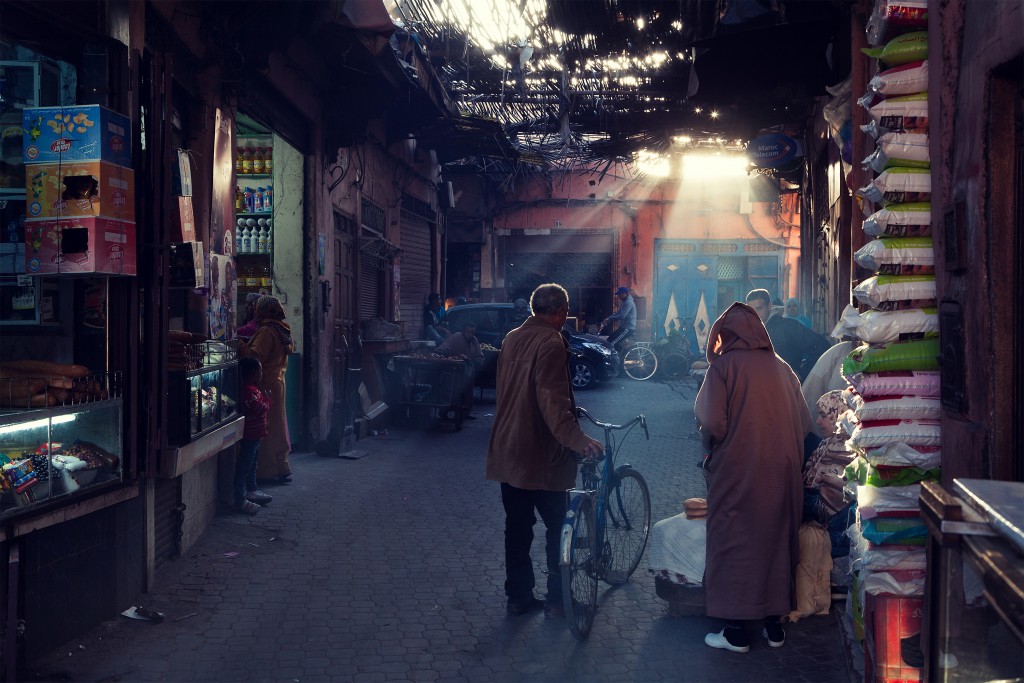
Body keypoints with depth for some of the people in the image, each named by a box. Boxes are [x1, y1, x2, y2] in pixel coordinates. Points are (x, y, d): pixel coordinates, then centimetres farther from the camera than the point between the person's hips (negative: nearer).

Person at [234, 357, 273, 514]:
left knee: (252, 465, 24)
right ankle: (240, 501, -2)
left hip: (254, 435, 11)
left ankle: (252, 490, 39)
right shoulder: (249, 391, -22)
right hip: (249, 436, -11)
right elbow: (262, 409, -24)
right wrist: (267, 399, -8)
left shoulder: (252, 389, 11)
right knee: (244, 467, -5)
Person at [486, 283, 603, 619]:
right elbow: (553, 402, -26)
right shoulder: (551, 344, -16)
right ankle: (556, 600, 9)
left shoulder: (512, 338, 9)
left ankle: (518, 597, 20)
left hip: (507, 451, 8)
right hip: (540, 455, -8)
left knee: (517, 528, 13)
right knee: (558, 527, 5)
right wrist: (577, 439, -33)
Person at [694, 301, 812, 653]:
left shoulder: (723, 366, -8)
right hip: (781, 472, 5)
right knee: (776, 538, 14)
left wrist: (710, 449, 3)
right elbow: (804, 422, 8)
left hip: (736, 470, -5)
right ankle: (775, 626, 22)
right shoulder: (781, 367, 7)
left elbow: (711, 424, -16)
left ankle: (736, 632, 8)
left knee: (733, 543, 4)